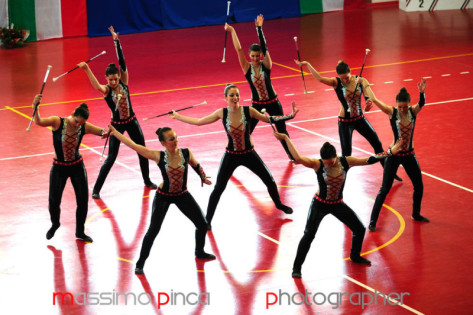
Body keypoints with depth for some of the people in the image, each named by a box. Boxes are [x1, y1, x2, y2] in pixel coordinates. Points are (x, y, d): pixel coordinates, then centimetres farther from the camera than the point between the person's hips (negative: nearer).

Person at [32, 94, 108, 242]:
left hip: (77, 166, 2)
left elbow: (103, 132, -13)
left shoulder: (84, 127, -13)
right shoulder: (57, 122, -21)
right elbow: (39, 122, -36)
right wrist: (35, 107, -55)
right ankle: (55, 224, 32)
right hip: (59, 168, -2)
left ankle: (80, 232, 26)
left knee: (83, 201, 4)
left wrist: (106, 132, -38)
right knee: (54, 201, -2)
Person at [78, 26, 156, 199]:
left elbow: (122, 62, -17)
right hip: (116, 124, -4)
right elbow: (96, 85, -39)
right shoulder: (106, 89, -16)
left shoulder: (124, 82, -8)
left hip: (131, 121, 4)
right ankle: (96, 189, 3)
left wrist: (117, 41, -25)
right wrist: (86, 69, -56)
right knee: (111, 157, -5)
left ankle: (147, 181, 36)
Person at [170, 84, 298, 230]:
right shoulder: (222, 113, -12)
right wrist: (177, 116, 3)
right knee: (218, 189, -3)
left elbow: (269, 119, 0)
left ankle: (278, 204, 39)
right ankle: (207, 220, 11)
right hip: (230, 156, -1)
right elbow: (199, 122, -1)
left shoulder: (248, 111, -14)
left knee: (269, 180, 9)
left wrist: (290, 116, -8)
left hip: (249, 154, 1)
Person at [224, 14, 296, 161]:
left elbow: (264, 47, -23)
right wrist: (232, 31, -20)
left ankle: (292, 155, 30)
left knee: (282, 131, 12)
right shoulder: (247, 67, -10)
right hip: (256, 104, 0)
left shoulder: (266, 65, -11)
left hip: (273, 103, 0)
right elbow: (238, 49, -17)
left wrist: (259, 28, -26)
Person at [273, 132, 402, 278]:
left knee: (360, 229, 7)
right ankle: (297, 267, 0)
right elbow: (298, 158, -38)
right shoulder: (317, 165, -22)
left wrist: (390, 152, -7)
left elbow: (369, 160, -7)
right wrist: (286, 138, -41)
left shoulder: (346, 162, -13)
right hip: (320, 204, -4)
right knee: (308, 235, -14)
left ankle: (355, 256, 36)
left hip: (338, 204, 4)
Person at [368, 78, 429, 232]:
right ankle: (373, 221, 4)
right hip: (394, 155, -4)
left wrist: (422, 92, -49)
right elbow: (379, 103, -27)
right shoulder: (392, 112, -12)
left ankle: (416, 214, 36)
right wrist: (372, 100, -47)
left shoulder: (413, 111, -8)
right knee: (385, 189, -3)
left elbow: (422, 103, -29)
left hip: (409, 155, 4)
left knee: (419, 186, 13)